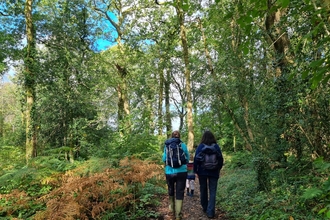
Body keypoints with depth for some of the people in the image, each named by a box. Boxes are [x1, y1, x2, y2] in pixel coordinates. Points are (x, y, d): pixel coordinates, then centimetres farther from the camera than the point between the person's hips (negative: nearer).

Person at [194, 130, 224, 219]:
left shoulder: (200, 146, -6)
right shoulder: (216, 146, -3)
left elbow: (196, 159, -8)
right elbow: (221, 159, 2)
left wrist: (196, 171, -1)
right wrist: (218, 169, 15)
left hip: (202, 172, 0)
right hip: (213, 172, 0)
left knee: (203, 190, 17)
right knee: (212, 192, 4)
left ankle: (205, 208, 31)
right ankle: (210, 212, -2)